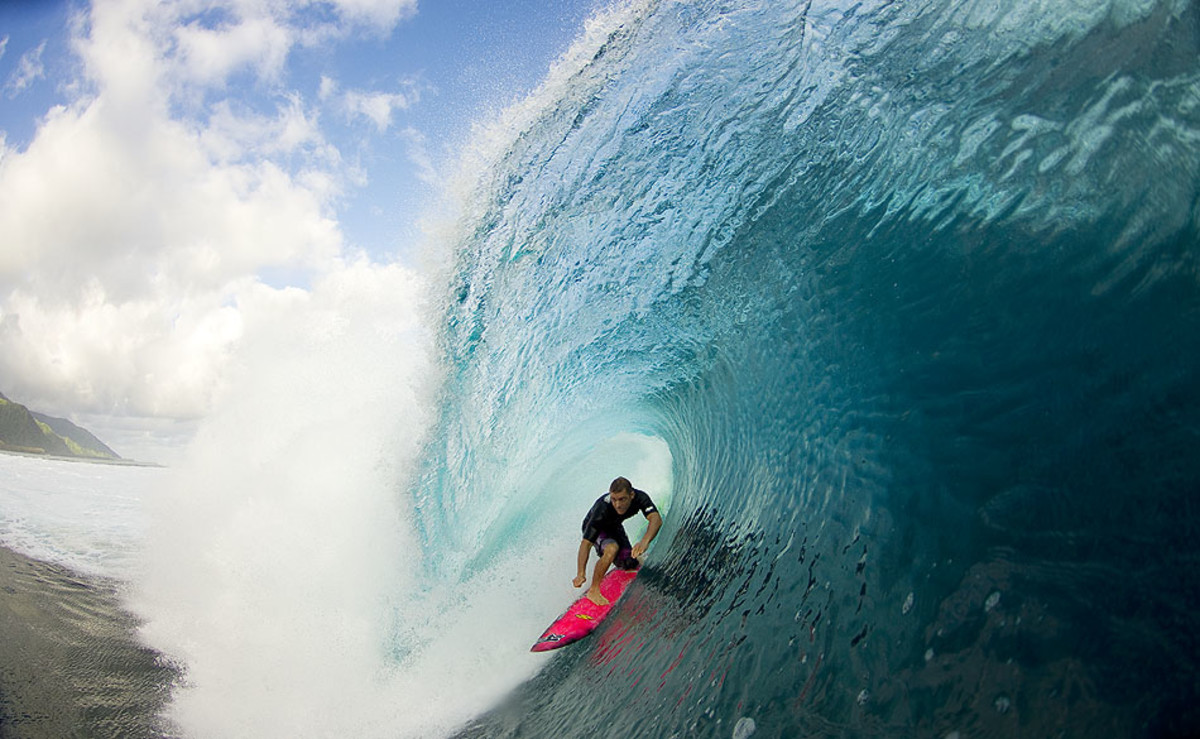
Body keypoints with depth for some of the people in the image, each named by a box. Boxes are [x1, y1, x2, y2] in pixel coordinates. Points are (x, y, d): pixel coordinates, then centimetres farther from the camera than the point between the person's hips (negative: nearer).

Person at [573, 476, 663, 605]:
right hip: (595, 529, -4)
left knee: (632, 567, -1)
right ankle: (593, 591, -20)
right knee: (612, 548, -35)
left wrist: (645, 541, -65)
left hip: (615, 527, 5)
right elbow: (586, 543, -42)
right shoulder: (602, 509, -41)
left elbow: (656, 519, -45)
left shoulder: (640, 498, -31)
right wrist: (581, 573, -53)